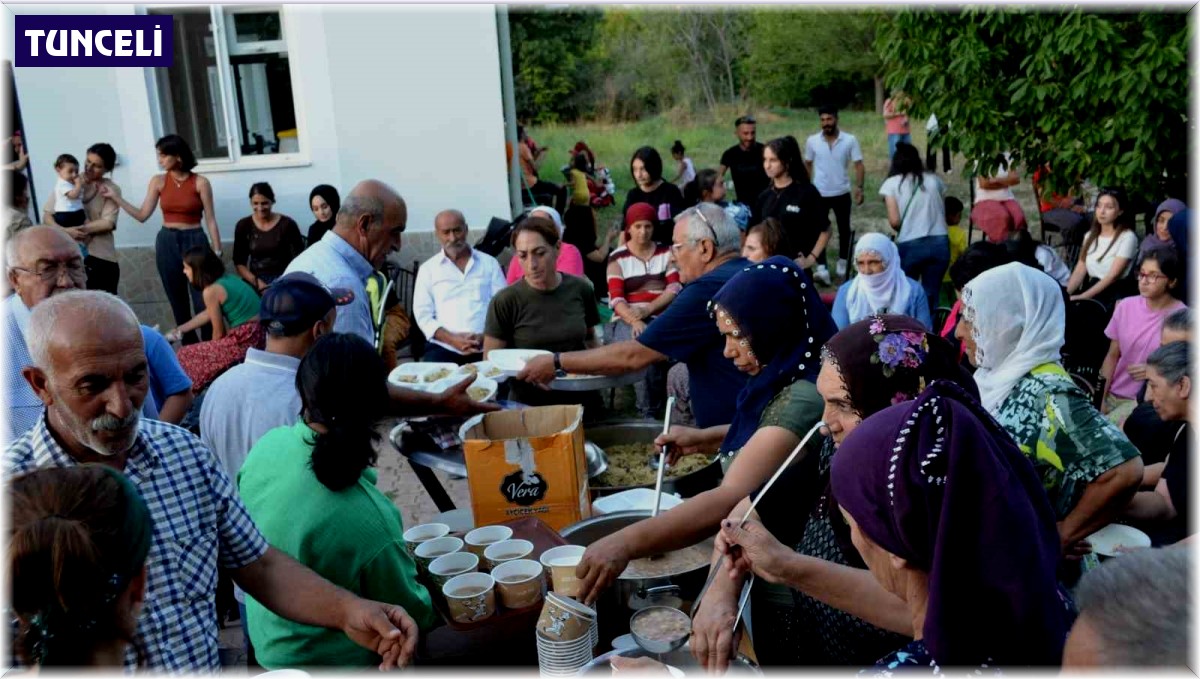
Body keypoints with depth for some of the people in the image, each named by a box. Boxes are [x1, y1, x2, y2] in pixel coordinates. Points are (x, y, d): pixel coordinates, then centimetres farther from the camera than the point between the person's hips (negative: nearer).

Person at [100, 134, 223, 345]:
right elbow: (142, 215, 5)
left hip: (194, 241, -4)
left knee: (203, 300, -6)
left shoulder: (200, 182, -5)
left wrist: (217, 251, -7)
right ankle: (189, 347, 16)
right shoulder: (158, 181, 5)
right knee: (178, 301, 8)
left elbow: (210, 220, -4)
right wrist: (115, 196, -1)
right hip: (167, 243, 4)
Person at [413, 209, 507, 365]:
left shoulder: (489, 263, 14)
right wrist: (452, 339, -10)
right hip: (443, 348, 0)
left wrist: (485, 336, -10)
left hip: (486, 347, 0)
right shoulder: (428, 269, 13)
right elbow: (423, 315, 5)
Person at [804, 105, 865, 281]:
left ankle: (843, 262, 30)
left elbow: (859, 165, -7)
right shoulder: (812, 141, -5)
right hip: (819, 194, 0)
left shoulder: (850, 140, -8)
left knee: (844, 229, 13)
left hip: (842, 193, 0)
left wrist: (859, 187, -20)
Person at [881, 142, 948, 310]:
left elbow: (894, 221, -5)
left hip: (909, 246, -2)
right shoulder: (934, 179, 12)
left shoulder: (891, 183, 3)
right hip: (939, 243, 2)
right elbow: (943, 213, 11)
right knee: (931, 296, 10)